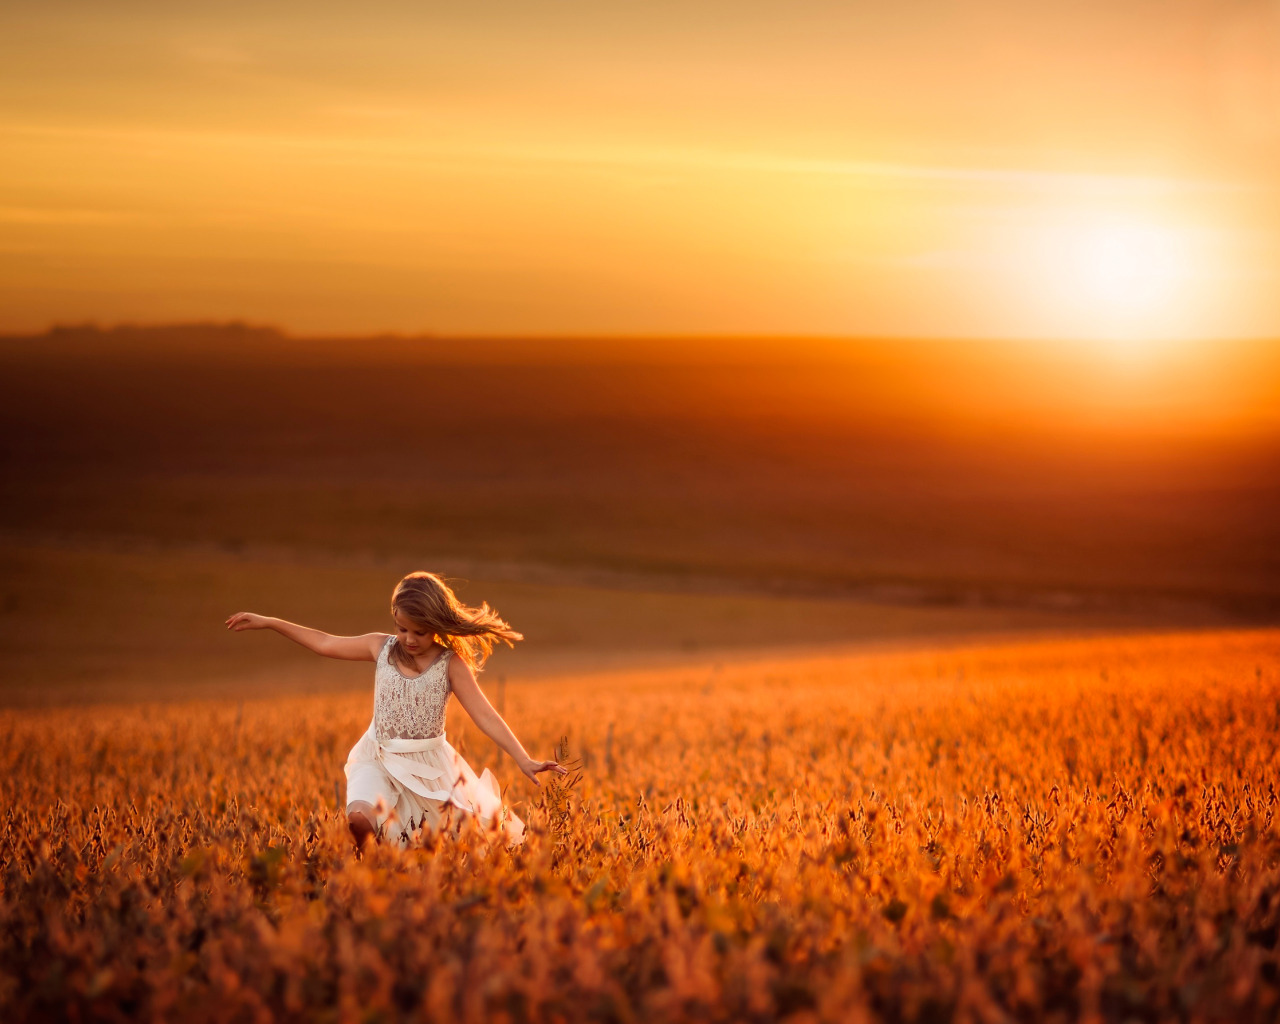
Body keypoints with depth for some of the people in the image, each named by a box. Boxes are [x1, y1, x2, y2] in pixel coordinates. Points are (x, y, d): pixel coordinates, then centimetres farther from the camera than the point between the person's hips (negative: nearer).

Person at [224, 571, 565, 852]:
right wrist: (268, 622, 14)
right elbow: (325, 643, 13)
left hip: (429, 764, -1)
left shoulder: (451, 664, -9)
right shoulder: (381, 648, 1)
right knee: (360, 817, -28)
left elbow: (486, 715, -13)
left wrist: (524, 760, -24)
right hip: (379, 760, 1)